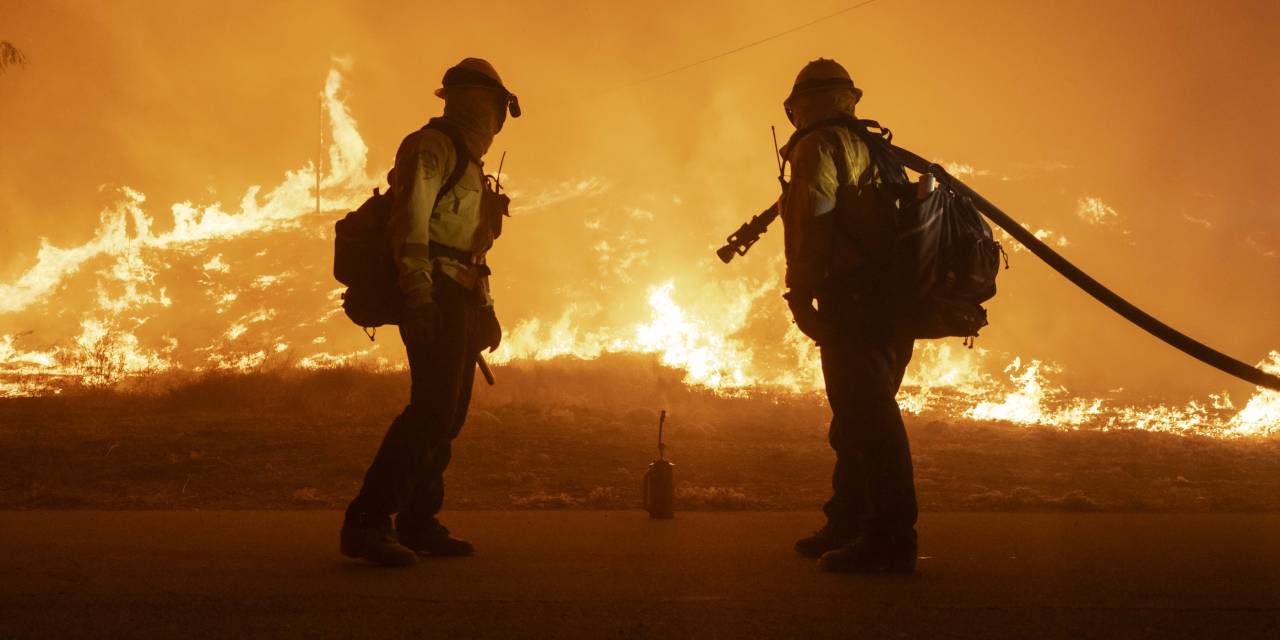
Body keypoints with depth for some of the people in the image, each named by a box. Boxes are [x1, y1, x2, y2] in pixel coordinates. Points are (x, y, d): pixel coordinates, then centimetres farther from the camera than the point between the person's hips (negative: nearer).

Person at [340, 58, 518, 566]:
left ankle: (418, 525, 12)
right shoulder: (431, 146, -4)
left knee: (446, 414, 8)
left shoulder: (468, 162, 27)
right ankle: (366, 523, -20)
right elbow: (412, 218, -18)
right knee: (433, 407, -19)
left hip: (459, 301, 10)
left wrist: (485, 307, 23)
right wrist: (417, 292, -28)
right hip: (434, 297, -10)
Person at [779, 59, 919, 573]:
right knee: (859, 415, 15)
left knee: (864, 414, -15)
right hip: (893, 299, 10)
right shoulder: (871, 151, 26)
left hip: (854, 299, -10)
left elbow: (814, 221, -15)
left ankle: (891, 538, -20)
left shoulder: (818, 147, -1)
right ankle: (846, 527, 22)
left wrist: (800, 296, -15)